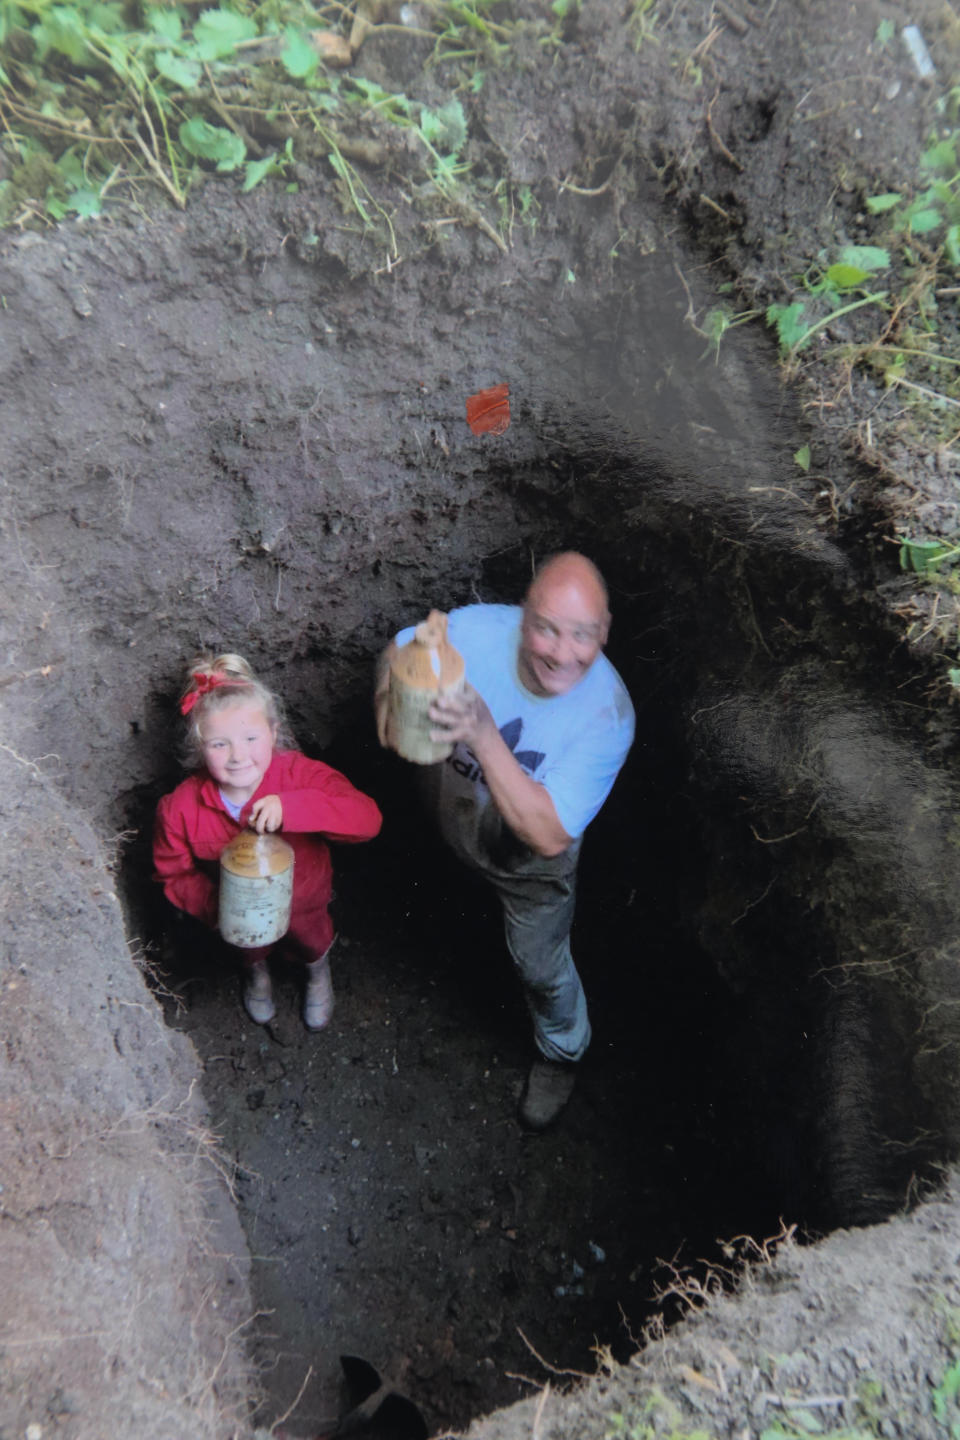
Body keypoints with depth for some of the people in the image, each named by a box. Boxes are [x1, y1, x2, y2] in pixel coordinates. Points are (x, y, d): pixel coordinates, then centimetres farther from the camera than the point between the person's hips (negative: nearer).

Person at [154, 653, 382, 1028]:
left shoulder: (300, 775, -35)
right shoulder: (181, 809, -30)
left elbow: (368, 818, -46)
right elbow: (173, 874, -13)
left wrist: (292, 807, -58)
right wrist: (214, 902, -32)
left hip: (302, 901, -1)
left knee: (311, 941, 28)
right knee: (249, 949, 31)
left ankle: (319, 971, 68)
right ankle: (257, 970, 71)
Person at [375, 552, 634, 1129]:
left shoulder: (608, 715, -38)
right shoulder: (479, 629, -32)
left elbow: (547, 835, -42)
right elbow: (399, 649, -10)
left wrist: (485, 736, -52)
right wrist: (390, 697, -33)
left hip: (529, 863, -2)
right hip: (448, 816, 3)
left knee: (540, 963, 22)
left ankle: (562, 1050, 55)